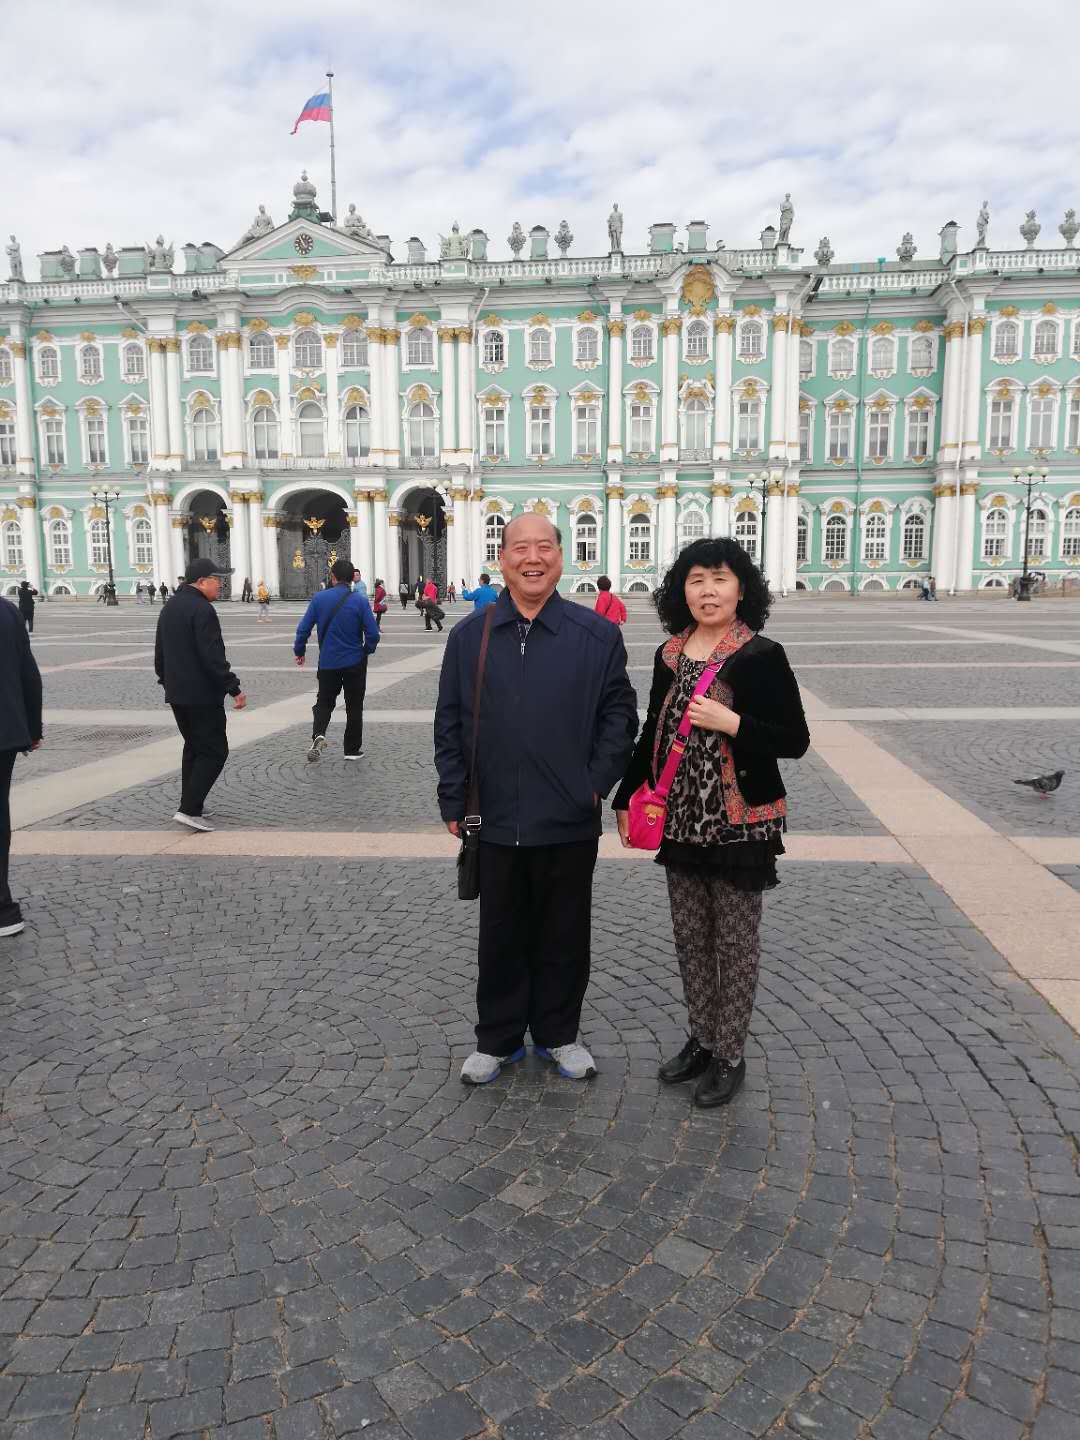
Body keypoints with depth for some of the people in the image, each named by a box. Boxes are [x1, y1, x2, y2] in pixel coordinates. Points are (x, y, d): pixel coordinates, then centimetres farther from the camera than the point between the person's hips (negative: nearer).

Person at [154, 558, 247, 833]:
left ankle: (190, 807, 22)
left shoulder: (169, 607, 14)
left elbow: (160, 651, 22)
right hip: (202, 695, -10)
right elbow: (213, 657, -23)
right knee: (214, 751, -5)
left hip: (176, 693, 10)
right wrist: (234, 688, -22)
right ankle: (189, 810, -11)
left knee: (193, 747, 19)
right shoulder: (202, 609, -17)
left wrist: (166, 680, 32)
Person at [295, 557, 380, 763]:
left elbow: (303, 629, -4)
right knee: (354, 706, 13)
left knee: (324, 701, 17)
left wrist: (299, 651, 13)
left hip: (327, 662, 1)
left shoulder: (319, 598, -6)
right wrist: (367, 651, 8)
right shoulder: (360, 600, -10)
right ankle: (352, 749, 18)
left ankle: (318, 734, -9)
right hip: (355, 663, -1)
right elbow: (373, 634, -12)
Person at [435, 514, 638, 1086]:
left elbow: (619, 713, 3)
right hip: (495, 821, 1)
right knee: (501, 936, 14)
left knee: (564, 935, 13)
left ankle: (559, 1034, 33)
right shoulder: (470, 635, 3)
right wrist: (453, 799, 1)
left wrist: (597, 782, -5)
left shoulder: (597, 635, -1)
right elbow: (450, 723, 5)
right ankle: (497, 1038, 32)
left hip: (569, 823, -1)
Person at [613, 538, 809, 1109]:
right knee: (690, 936, 15)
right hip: (681, 820, 5)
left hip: (739, 823, -5)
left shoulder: (761, 656, -10)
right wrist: (627, 797, 14)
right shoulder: (670, 654, 5)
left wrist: (732, 723, -22)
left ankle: (730, 1056, 24)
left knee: (734, 940, 8)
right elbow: (652, 734, 13)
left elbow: (795, 740, -10)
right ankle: (701, 1039, 34)